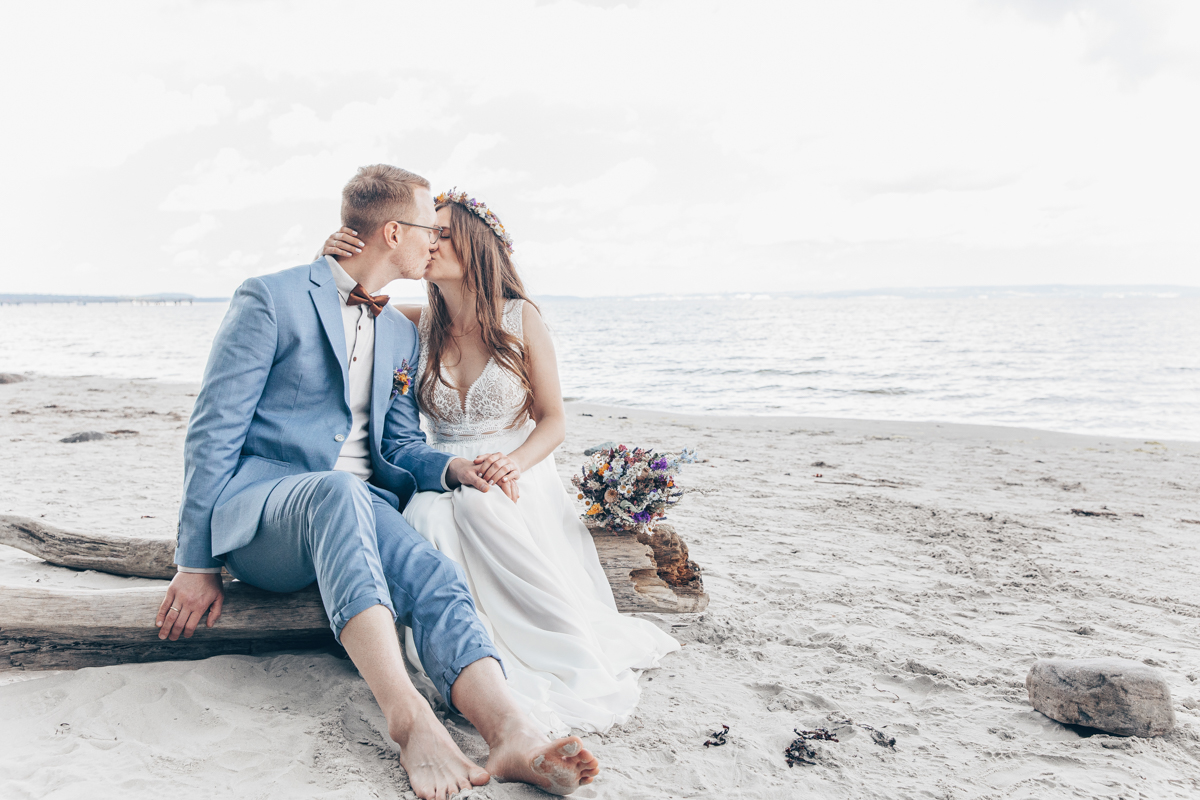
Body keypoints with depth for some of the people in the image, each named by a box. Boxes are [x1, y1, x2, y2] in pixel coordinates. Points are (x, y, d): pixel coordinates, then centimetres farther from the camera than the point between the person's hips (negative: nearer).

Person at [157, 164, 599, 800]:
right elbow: (212, 433, -6)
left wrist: (450, 468, -7)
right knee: (337, 492, -40)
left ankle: (513, 737, -49)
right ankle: (408, 715, -49)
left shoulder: (401, 332, 18)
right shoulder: (271, 299, -3)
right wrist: (196, 562, -8)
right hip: (259, 504, -5)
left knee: (436, 579, -28)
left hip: (355, 513, 5)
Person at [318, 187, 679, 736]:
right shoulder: (418, 323, 6)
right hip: (440, 482, 2)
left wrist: (512, 462, -19)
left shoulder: (520, 318, -1)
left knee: (480, 508, -36)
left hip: (514, 477, -2)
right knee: (430, 522, -33)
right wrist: (338, 261, -8)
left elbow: (552, 419, 1)